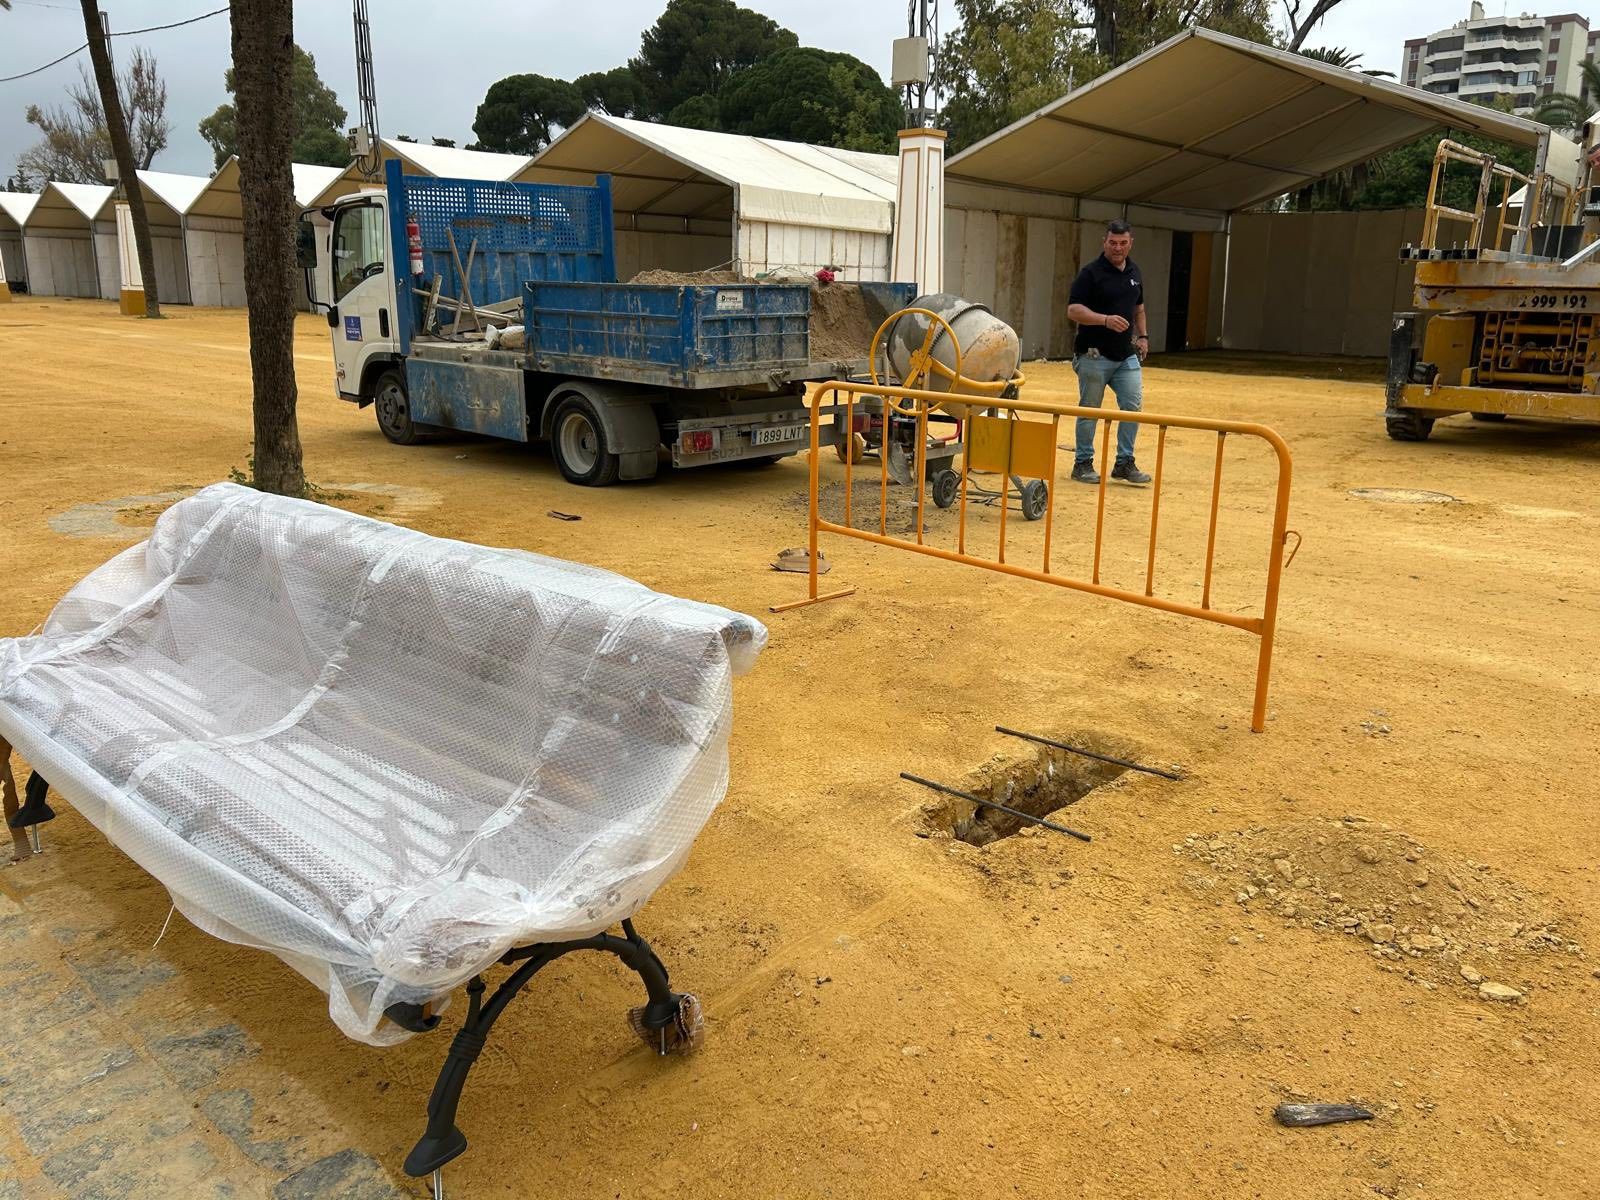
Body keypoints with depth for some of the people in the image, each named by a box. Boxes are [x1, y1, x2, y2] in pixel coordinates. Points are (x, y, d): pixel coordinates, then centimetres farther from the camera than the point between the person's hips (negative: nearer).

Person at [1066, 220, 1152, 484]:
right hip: (1095, 355, -6)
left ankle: (1125, 463, 9)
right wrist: (1105, 319, -29)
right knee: (1089, 410, 2)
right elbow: (1073, 310, -17)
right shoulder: (1091, 273, -9)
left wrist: (1142, 336, 16)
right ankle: (1083, 463, 13)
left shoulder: (1134, 272, 12)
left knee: (1133, 405, -1)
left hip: (1127, 356, 6)